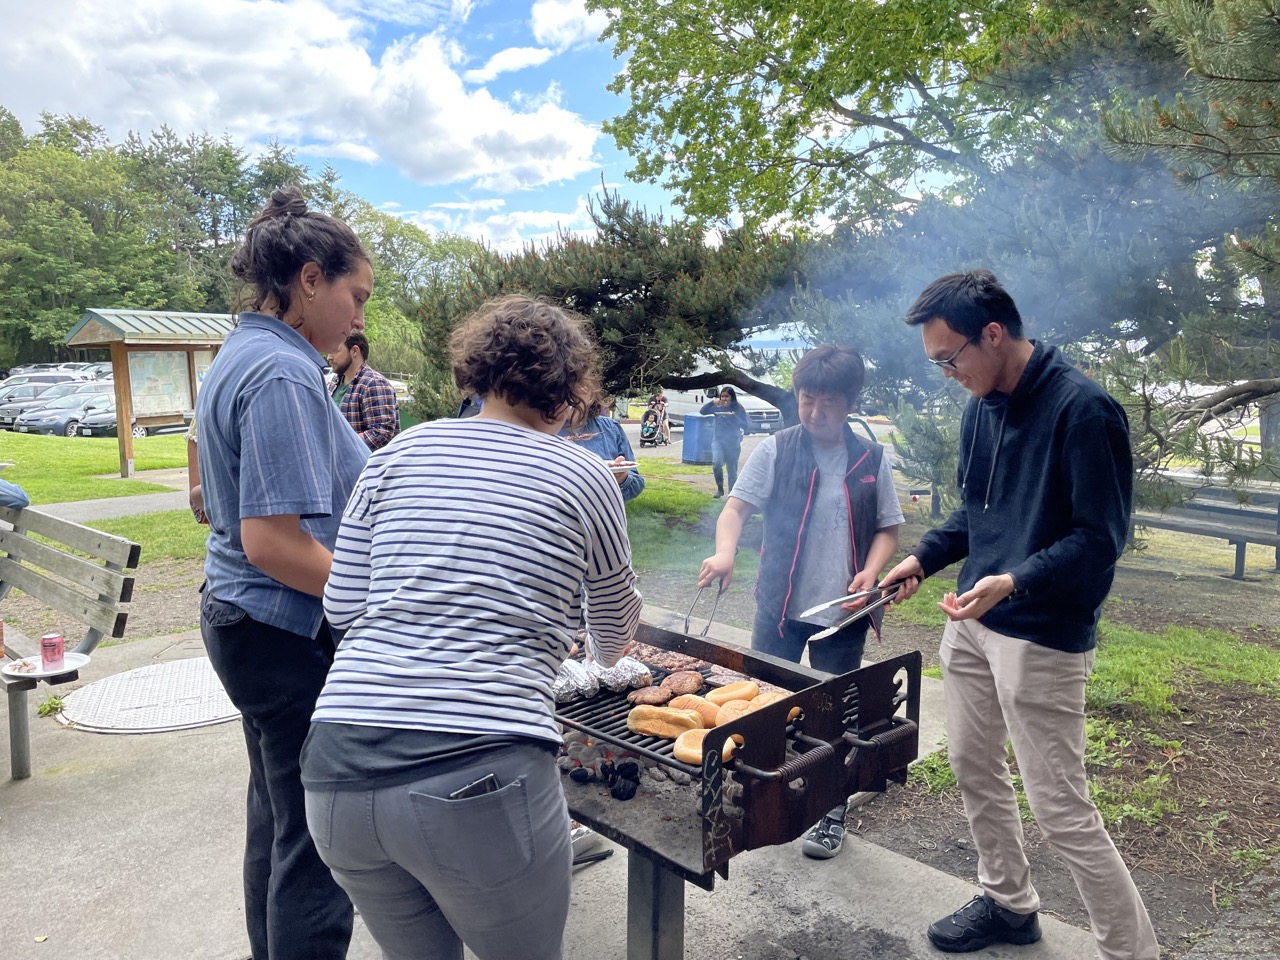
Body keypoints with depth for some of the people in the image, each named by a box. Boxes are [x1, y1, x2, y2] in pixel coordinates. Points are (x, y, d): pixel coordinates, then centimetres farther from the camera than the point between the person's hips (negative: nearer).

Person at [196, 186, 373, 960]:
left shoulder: (240, 358, 11)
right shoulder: (284, 374, -20)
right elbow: (272, 542, -26)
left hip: (246, 622, 10)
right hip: (292, 636, -10)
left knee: (279, 817, 23)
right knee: (316, 840, 3)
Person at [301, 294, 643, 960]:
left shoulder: (398, 454, 11)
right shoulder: (583, 476, 4)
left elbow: (341, 604, 9)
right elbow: (615, 630, 18)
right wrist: (606, 654, 42)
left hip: (339, 774, 5)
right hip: (480, 777, -4)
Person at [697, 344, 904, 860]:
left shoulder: (872, 461, 1)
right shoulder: (775, 450, -4)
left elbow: (887, 528, 7)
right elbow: (736, 507, -10)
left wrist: (870, 571, -12)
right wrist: (725, 553, -30)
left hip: (842, 611, 1)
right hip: (779, 604, 0)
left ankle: (832, 812, 31)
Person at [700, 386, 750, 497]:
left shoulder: (739, 409, -2)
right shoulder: (717, 407, 2)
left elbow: (746, 426, -4)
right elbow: (702, 412, -5)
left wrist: (735, 417, -19)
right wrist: (712, 402, -17)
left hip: (733, 443, 0)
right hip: (718, 440, 0)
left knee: (732, 471, 6)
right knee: (717, 463, -25)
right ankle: (719, 488, -4)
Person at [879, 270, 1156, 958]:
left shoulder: (1083, 408, -17)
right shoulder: (981, 408, 7)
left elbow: (1101, 536, -19)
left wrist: (1014, 582, -31)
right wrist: (923, 558, 5)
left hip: (1043, 638, -8)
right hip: (972, 623, 9)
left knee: (1061, 811, -1)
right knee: (973, 769, 20)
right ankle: (1008, 902, 41)